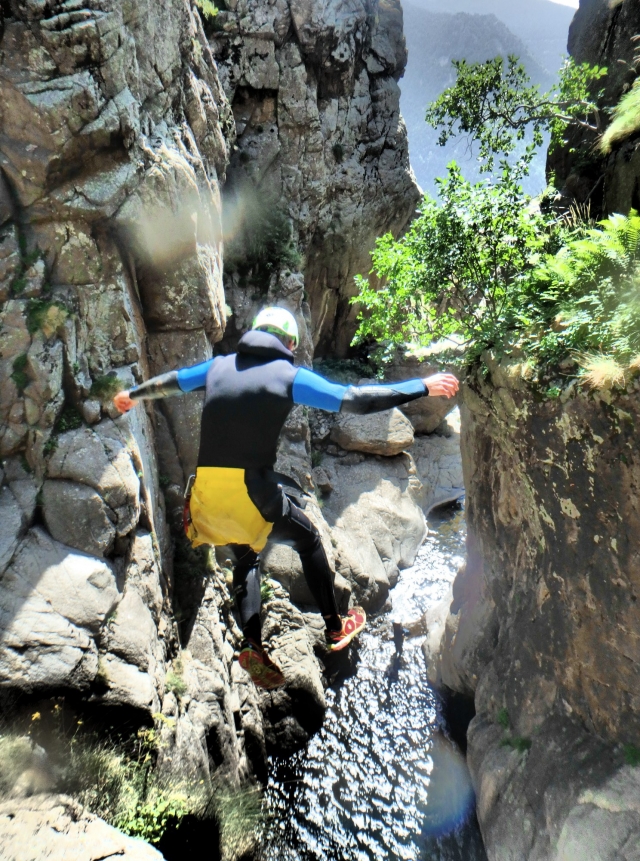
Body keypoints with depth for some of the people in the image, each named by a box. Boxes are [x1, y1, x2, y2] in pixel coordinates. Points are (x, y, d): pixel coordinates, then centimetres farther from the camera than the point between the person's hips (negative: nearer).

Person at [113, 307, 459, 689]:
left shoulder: (218, 366, 14)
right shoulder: (290, 375, 0)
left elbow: (168, 382, 30)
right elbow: (356, 399, -5)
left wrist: (133, 394, 51)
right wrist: (422, 387, 4)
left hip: (206, 489, 5)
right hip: (253, 489, -4)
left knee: (246, 557, 28)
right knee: (309, 540, 21)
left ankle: (253, 644, 16)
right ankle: (336, 628, 32)